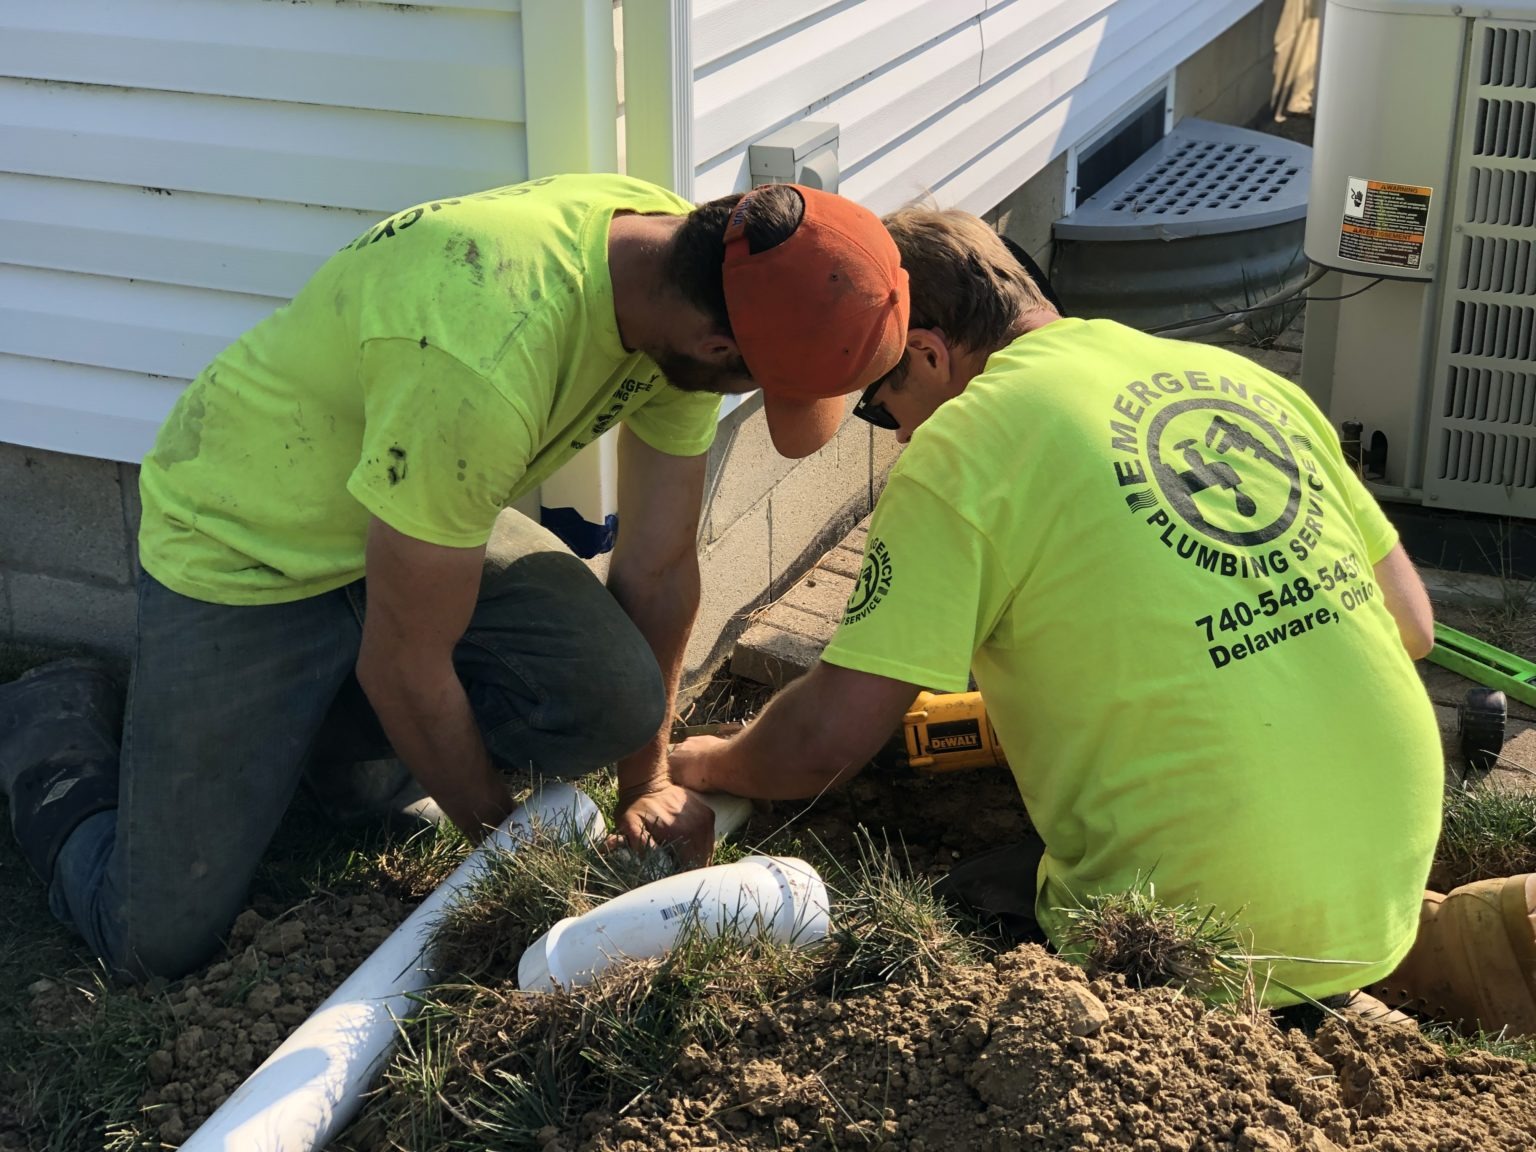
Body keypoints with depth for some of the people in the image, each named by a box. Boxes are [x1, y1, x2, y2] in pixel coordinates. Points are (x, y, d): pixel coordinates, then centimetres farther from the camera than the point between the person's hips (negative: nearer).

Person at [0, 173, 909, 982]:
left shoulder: (692, 273, -17)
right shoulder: (484, 362, -40)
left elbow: (660, 562, -4)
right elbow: (405, 664, -27)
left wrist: (647, 778, 5)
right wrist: (500, 829, -10)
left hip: (431, 514, 7)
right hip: (245, 543, -6)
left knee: (613, 697, -21)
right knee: (160, 937, -10)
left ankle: (300, 722, 8)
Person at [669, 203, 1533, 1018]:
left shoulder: (962, 445, -9)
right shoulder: (1242, 378, 10)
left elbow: (824, 744, -11)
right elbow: (1412, 623, 14)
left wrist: (705, 762, 10)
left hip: (1220, 931, -7)